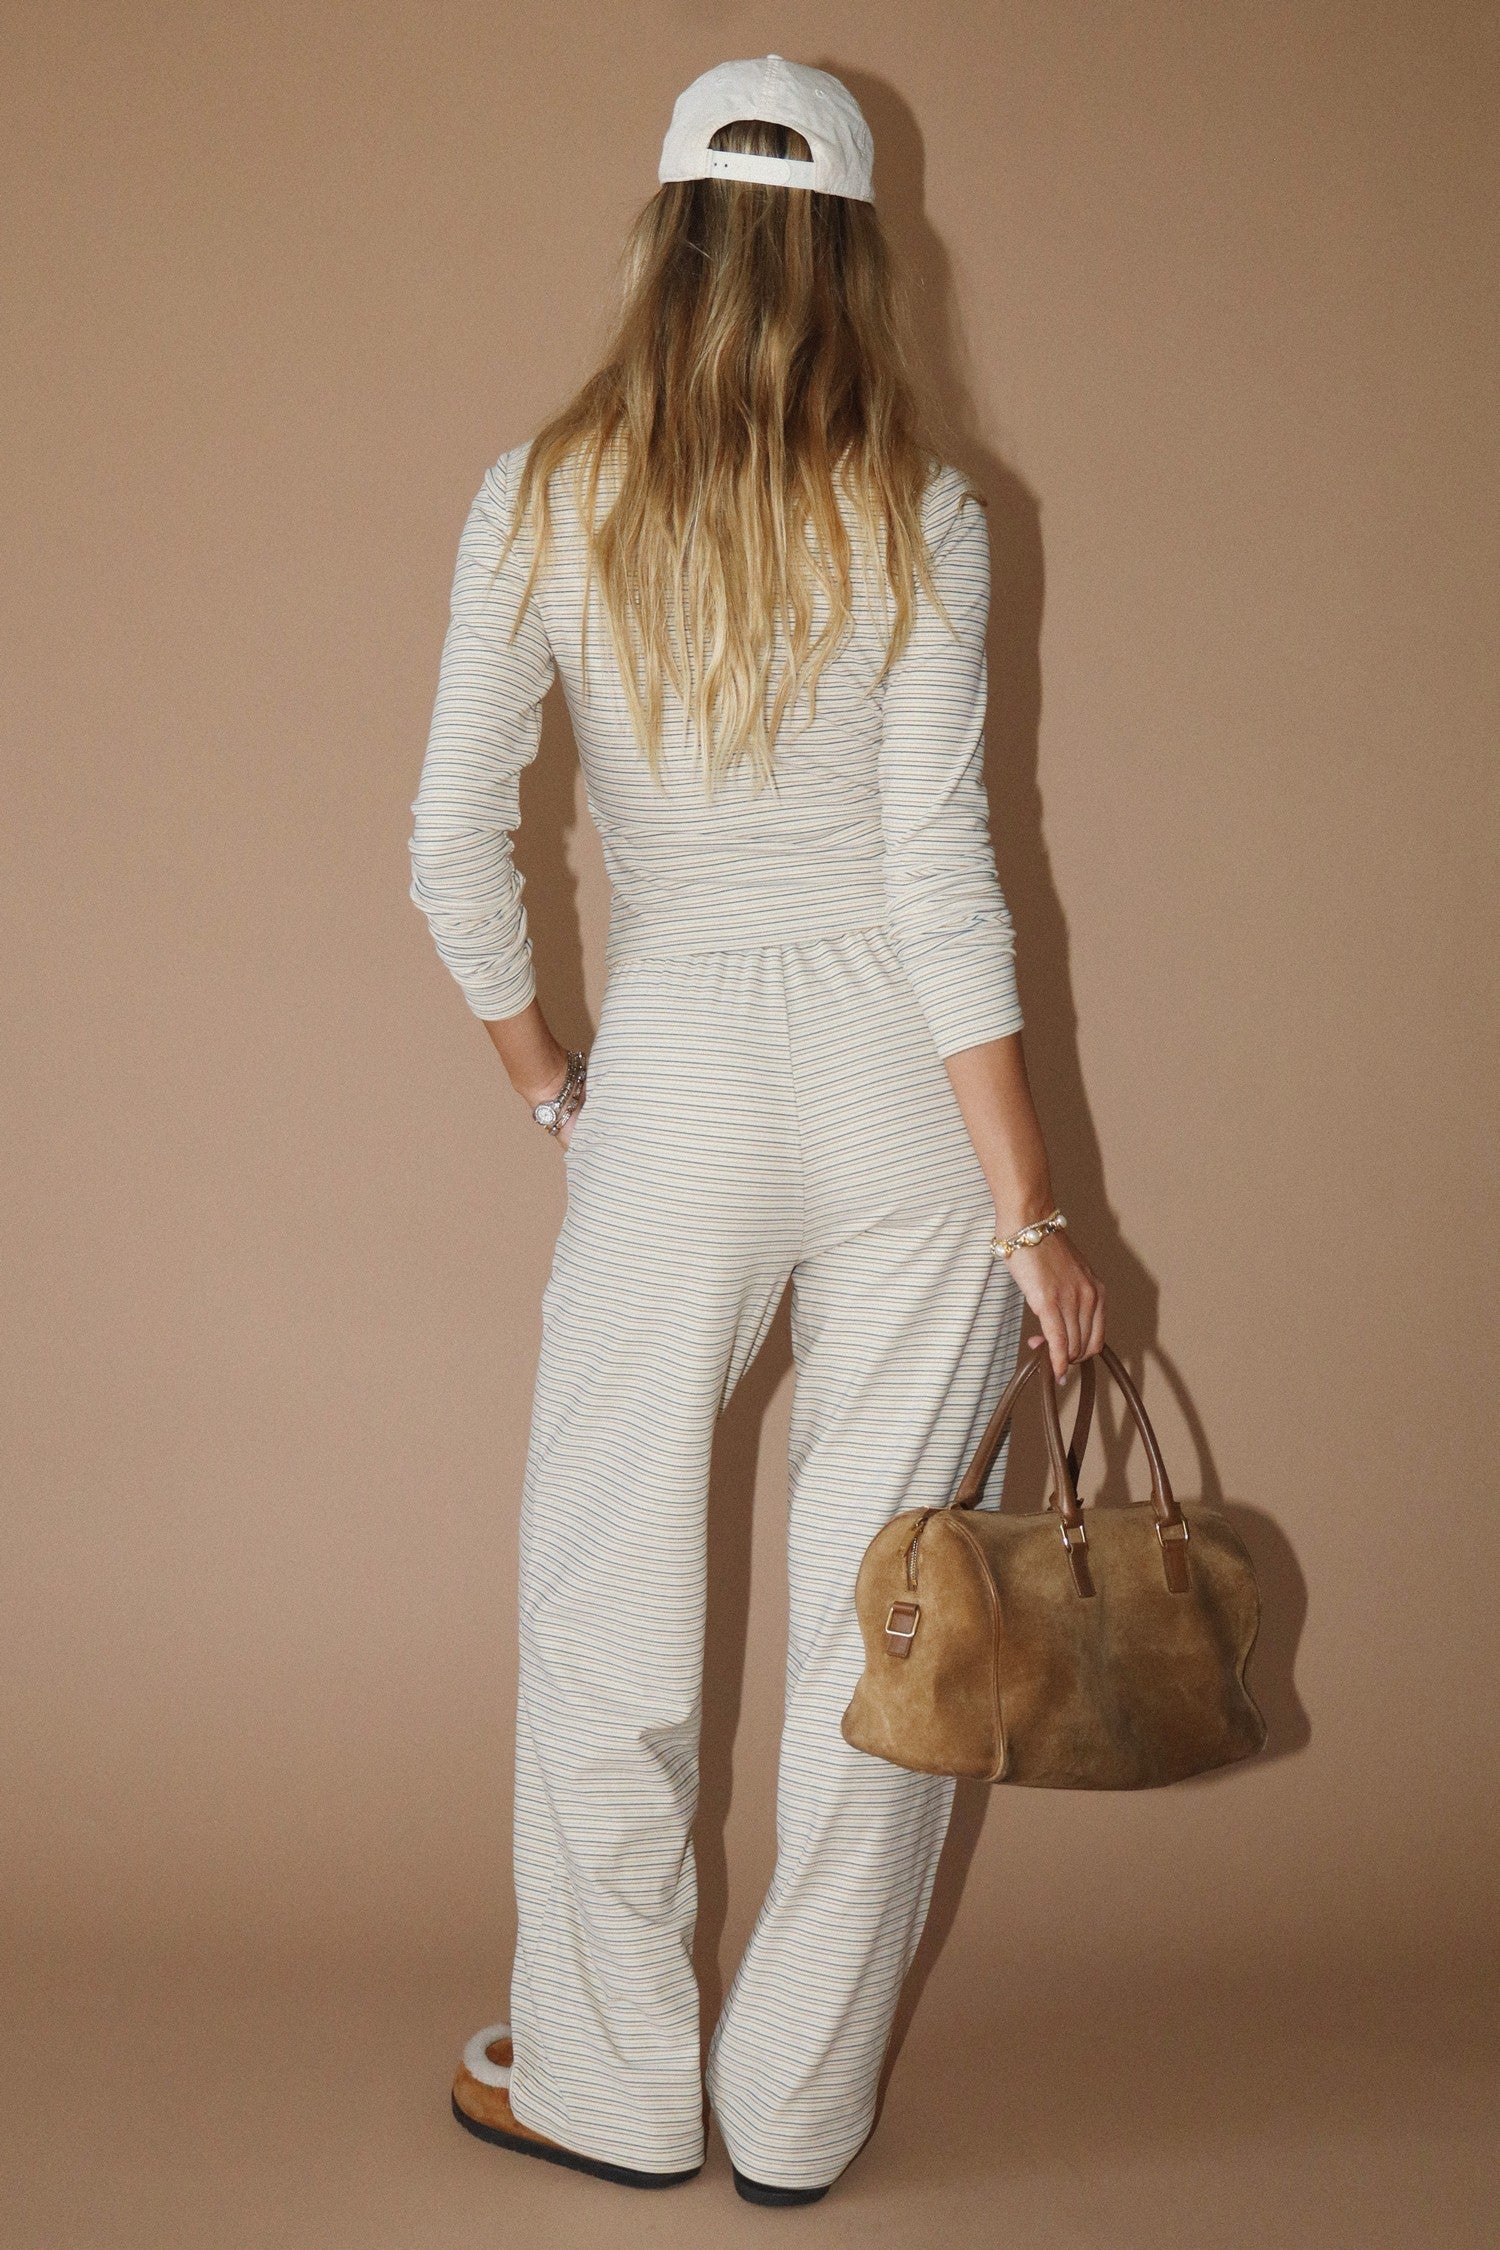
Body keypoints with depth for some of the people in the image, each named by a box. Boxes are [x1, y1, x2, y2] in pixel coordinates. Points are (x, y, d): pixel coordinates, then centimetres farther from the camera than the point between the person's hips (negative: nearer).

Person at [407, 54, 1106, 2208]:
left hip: (676, 1084, 0)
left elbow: (456, 843, -2)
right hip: (906, 1085, 0)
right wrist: (1029, 1209, -6)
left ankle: (615, 2087, 26)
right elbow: (939, 877, -10)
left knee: (610, 1601, 14)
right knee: (883, 1610, 10)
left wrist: (540, 1070, 14)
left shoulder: (545, 499, -3)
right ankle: (803, 2107, 21)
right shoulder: (918, 517, -6)